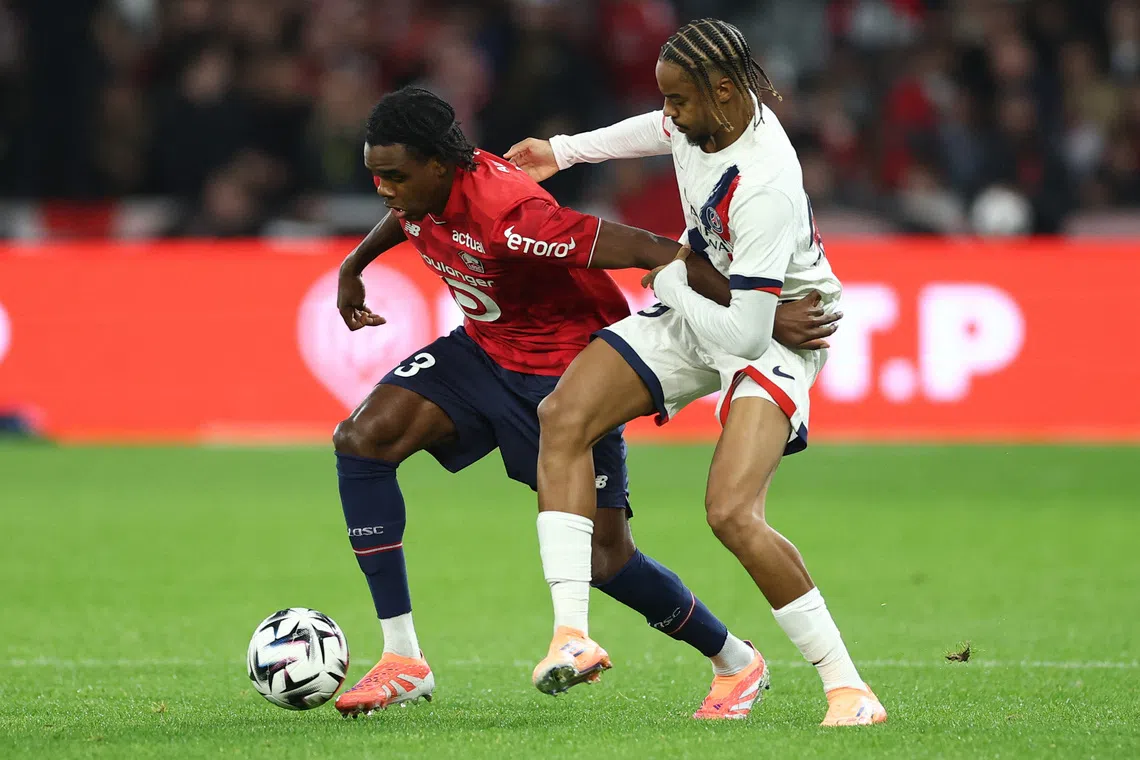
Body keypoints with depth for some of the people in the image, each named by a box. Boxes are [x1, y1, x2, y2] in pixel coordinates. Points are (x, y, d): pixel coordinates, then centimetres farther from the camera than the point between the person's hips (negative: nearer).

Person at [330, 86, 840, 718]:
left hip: (568, 369, -7)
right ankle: (402, 661, -10)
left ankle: (735, 661, 23)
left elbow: (648, 251, -36)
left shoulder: (508, 213, -36)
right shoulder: (418, 188, -11)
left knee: (605, 558, -6)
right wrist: (352, 268, 27)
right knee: (362, 438, -13)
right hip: (483, 352, 7)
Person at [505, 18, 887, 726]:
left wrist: (671, 278, -16)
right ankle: (572, 630, -12)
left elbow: (744, 330, -32)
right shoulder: (701, 115, -9)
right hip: (693, 307, 9)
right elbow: (665, 131, 21)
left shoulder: (766, 189, -34)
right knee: (563, 416, -9)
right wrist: (564, 150, 27)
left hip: (777, 331, -9)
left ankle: (847, 686, -14)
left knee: (733, 513, -26)